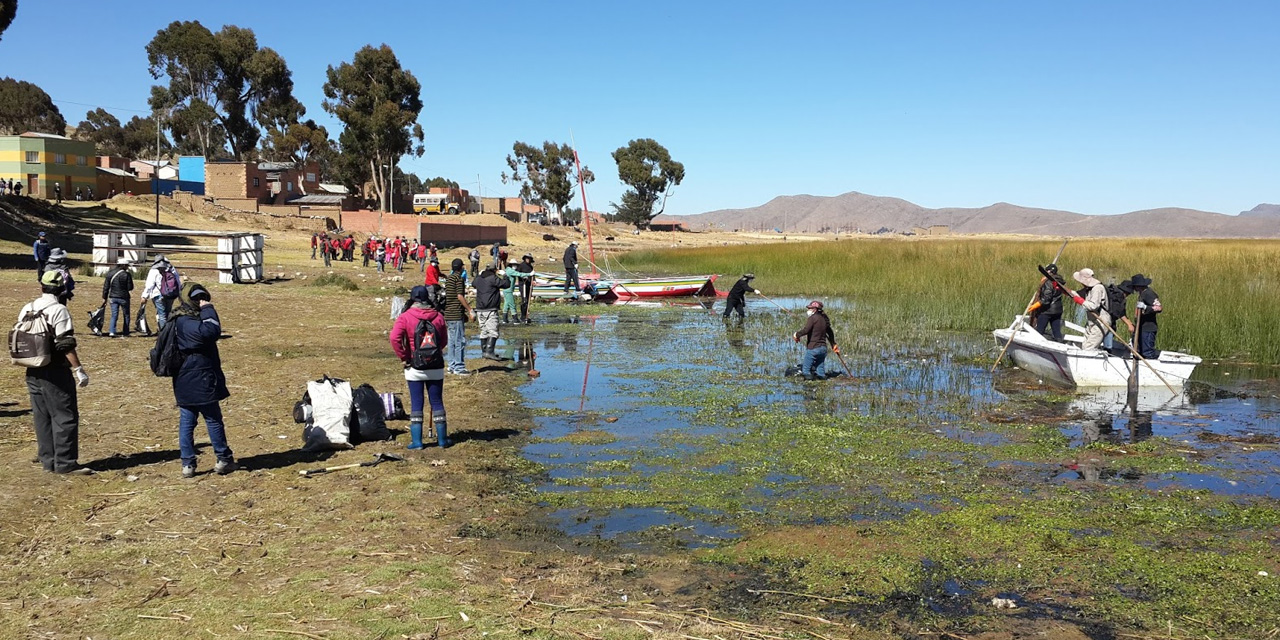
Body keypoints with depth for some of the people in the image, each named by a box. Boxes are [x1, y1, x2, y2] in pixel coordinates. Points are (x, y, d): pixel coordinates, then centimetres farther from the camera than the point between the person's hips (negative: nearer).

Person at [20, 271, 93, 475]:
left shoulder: (26, 309, 8)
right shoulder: (59, 310, -12)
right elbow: (66, 345, -17)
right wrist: (78, 369, -15)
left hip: (33, 372, 7)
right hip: (55, 373, -7)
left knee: (42, 417, 12)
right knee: (65, 416, -2)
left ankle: (47, 461, 18)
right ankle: (65, 462, -2)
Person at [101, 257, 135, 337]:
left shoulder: (109, 273, 4)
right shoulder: (126, 274, -12)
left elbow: (106, 287, 6)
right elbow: (130, 287, -9)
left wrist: (104, 298, 12)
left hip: (113, 297, 4)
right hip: (124, 298, -4)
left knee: (114, 315, 6)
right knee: (126, 315, 11)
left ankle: (111, 332, -8)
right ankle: (125, 333, 13)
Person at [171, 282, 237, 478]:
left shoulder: (179, 321, 14)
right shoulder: (187, 322, -19)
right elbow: (212, 331, -34)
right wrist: (208, 310, -23)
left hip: (185, 383, 9)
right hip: (201, 381, -9)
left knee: (186, 422, 8)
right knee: (213, 420, 2)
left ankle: (188, 464, 10)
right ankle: (225, 460, 11)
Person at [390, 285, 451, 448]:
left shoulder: (405, 317, -8)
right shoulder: (438, 316, -1)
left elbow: (395, 338, -19)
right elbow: (444, 341, 5)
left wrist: (404, 357, -8)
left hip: (414, 368, -2)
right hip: (436, 367, 2)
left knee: (416, 403, 5)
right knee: (437, 402, 10)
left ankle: (416, 441, 4)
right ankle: (442, 439, 14)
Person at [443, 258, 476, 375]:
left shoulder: (448, 278, 15)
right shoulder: (459, 278, -10)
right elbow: (460, 296, -17)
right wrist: (470, 310, -13)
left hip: (448, 314, 9)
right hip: (456, 315, -9)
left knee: (452, 341, 13)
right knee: (460, 340, -6)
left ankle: (452, 366, 16)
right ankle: (459, 367, -5)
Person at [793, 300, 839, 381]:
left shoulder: (812, 318, -10)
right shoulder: (824, 319, 16)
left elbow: (806, 330, -22)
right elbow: (830, 333, 26)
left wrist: (797, 334, -4)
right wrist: (833, 344, 39)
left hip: (813, 348, -8)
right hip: (823, 348, 8)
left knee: (806, 369, -3)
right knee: (820, 369, 13)